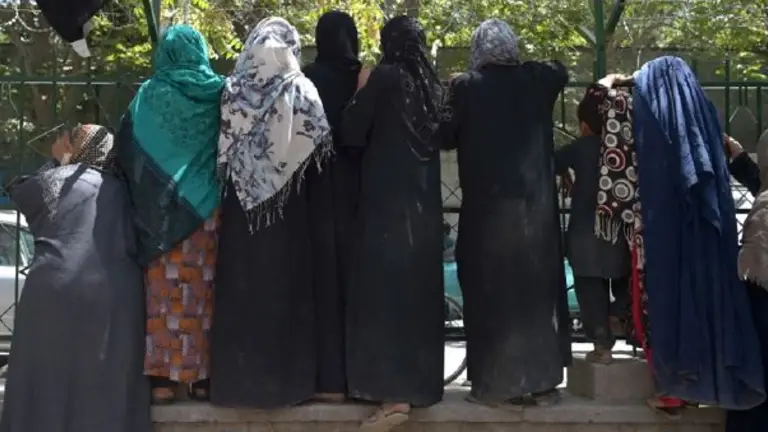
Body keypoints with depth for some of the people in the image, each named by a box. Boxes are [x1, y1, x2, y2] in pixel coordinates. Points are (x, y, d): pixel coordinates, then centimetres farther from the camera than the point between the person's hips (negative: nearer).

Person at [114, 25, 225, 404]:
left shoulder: (149, 96, 0)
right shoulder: (219, 95, 3)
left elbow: (128, 155, 3)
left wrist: (140, 205, 12)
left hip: (162, 211, -1)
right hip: (207, 210, 1)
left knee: (164, 291, 2)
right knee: (203, 289, 5)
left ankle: (163, 377, 1)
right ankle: (202, 376, 6)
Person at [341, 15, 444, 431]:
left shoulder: (385, 76, -7)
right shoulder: (430, 84, 12)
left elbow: (351, 134, -8)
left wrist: (361, 94, 7)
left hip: (387, 199, -7)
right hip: (423, 199, 7)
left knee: (385, 290, -6)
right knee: (418, 289, 12)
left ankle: (394, 393, -9)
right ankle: (420, 382, 20)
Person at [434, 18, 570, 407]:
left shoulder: (467, 85, -7)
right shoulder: (536, 79, 3)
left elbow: (445, 136, -5)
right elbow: (561, 71, 25)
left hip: (485, 206, -3)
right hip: (534, 204, 3)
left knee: (489, 292, 6)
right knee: (537, 290, 11)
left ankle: (493, 385, 9)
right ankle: (541, 382, 17)